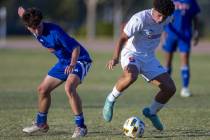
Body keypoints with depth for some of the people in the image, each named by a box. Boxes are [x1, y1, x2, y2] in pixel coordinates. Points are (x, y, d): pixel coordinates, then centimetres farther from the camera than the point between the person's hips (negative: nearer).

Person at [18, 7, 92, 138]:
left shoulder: (54, 31, -29)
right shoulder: (35, 31, -7)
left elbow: (76, 48, -30)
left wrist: (72, 64, -42)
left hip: (79, 59, -9)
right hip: (64, 61, 9)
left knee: (69, 87, -33)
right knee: (43, 89, 12)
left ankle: (81, 126, -25)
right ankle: (41, 124, 32)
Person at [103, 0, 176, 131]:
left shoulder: (166, 19, -4)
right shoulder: (140, 19, -24)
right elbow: (123, 38, -19)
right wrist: (115, 58, -30)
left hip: (149, 57, 7)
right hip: (131, 54, -7)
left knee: (170, 88, -4)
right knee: (131, 76, -41)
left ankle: (152, 112, 22)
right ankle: (110, 100, -16)